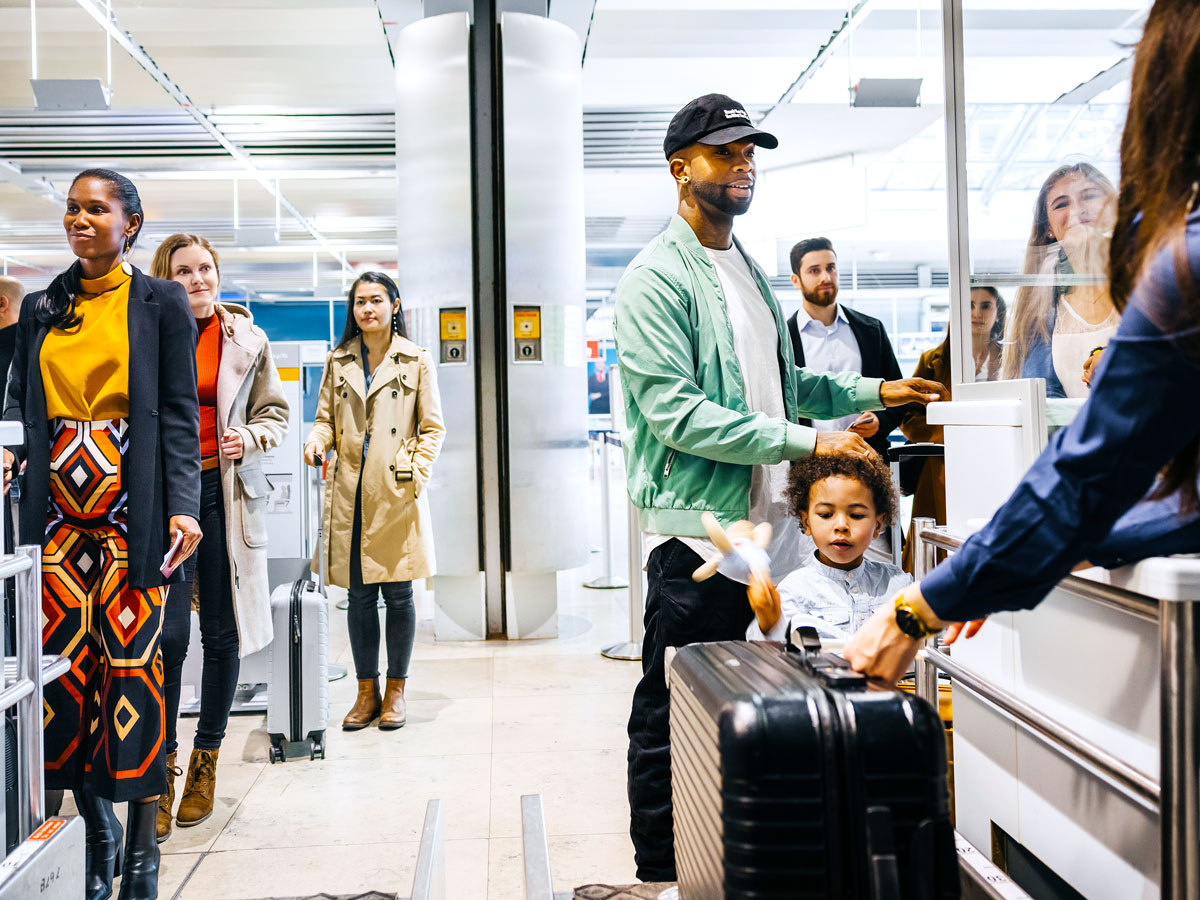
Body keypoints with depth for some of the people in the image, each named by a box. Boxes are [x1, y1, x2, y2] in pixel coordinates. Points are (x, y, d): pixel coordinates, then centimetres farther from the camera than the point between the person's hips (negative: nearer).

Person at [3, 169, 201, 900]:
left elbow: (179, 412, -1)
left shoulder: (161, 304, 5)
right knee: (64, 662, 0)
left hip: (132, 510, -3)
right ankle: (96, 829, 15)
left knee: (131, 661, -4)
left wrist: (183, 506, -11)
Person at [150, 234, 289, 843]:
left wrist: (250, 439, -7)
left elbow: (274, 411, 13)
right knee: (167, 634, -9)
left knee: (221, 633, 7)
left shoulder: (247, 339, 7)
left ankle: (205, 763, 22)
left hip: (225, 491, 2)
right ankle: (161, 768, 4)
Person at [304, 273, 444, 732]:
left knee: (398, 593, 3)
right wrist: (318, 439, -8)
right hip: (351, 492, 2)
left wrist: (416, 474, -9)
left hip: (396, 494, -2)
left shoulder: (416, 360, 4)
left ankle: (396, 689, 17)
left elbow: (433, 428, 4)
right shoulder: (338, 362, 12)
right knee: (358, 594, 6)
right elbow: (326, 419, 15)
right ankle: (367, 690, 18)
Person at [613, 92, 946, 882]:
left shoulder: (751, 272, 19)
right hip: (698, 528, -8)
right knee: (673, 718, 2)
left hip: (769, 523, 8)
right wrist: (805, 441, -21)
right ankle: (662, 872, 16)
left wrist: (874, 392, 13)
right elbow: (677, 413, -19)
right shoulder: (658, 276, -9)